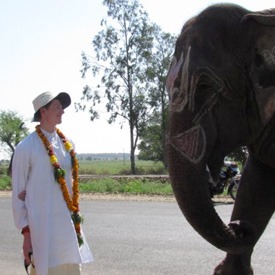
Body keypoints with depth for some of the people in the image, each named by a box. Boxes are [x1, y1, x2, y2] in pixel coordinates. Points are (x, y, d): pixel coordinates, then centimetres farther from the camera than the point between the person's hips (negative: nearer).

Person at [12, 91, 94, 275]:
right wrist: (26, 232, -8)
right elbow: (18, 194, -6)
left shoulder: (68, 144, 9)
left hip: (69, 225, 6)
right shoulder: (26, 148, -8)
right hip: (42, 229, -6)